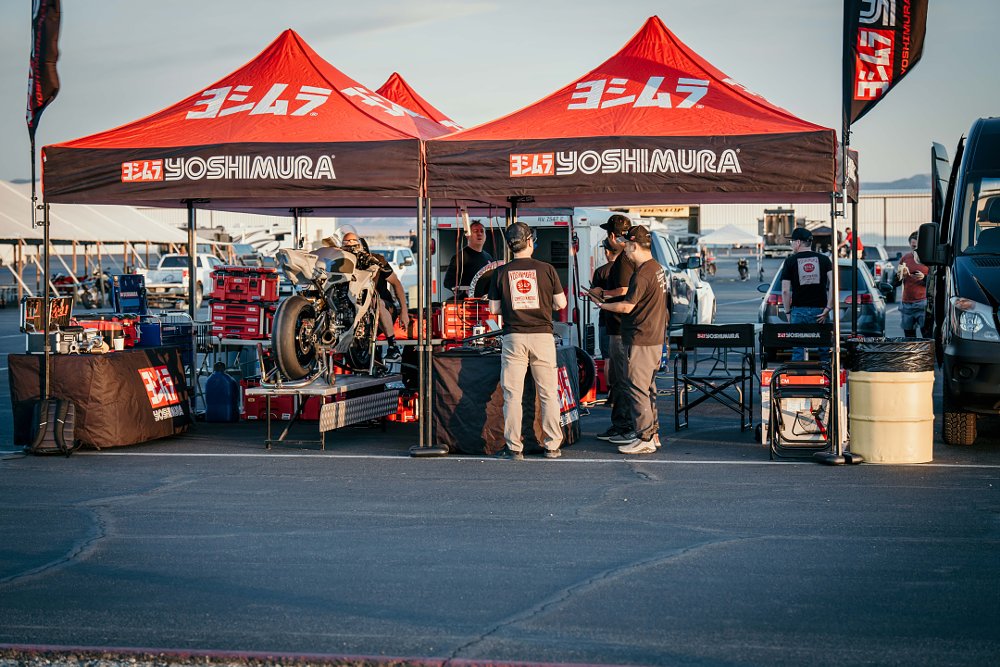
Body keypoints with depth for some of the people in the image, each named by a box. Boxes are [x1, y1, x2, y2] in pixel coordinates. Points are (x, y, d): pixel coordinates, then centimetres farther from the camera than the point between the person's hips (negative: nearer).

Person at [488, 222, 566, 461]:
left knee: (512, 395, 3)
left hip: (514, 338, 0)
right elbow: (561, 303, 3)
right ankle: (552, 446, 10)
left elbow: (494, 309, 3)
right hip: (542, 336, 0)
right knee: (548, 394, 8)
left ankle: (514, 448, 3)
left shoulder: (500, 273, 0)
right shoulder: (546, 269, -1)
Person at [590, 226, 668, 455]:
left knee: (636, 388, -6)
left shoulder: (642, 274, -19)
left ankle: (645, 439, -4)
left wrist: (602, 305, -3)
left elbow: (627, 306, -18)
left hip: (640, 340, -10)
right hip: (655, 338, 10)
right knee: (647, 387, 16)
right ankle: (651, 432, 23)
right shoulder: (657, 268, 13)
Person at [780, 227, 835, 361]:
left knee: (797, 351, 2)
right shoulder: (824, 259, 7)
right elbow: (833, 282, -5)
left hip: (799, 311, -1)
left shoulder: (790, 261, 2)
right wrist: (828, 308, -5)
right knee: (823, 350, 5)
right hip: (819, 311, 1)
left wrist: (787, 312, 6)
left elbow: (785, 291, -3)